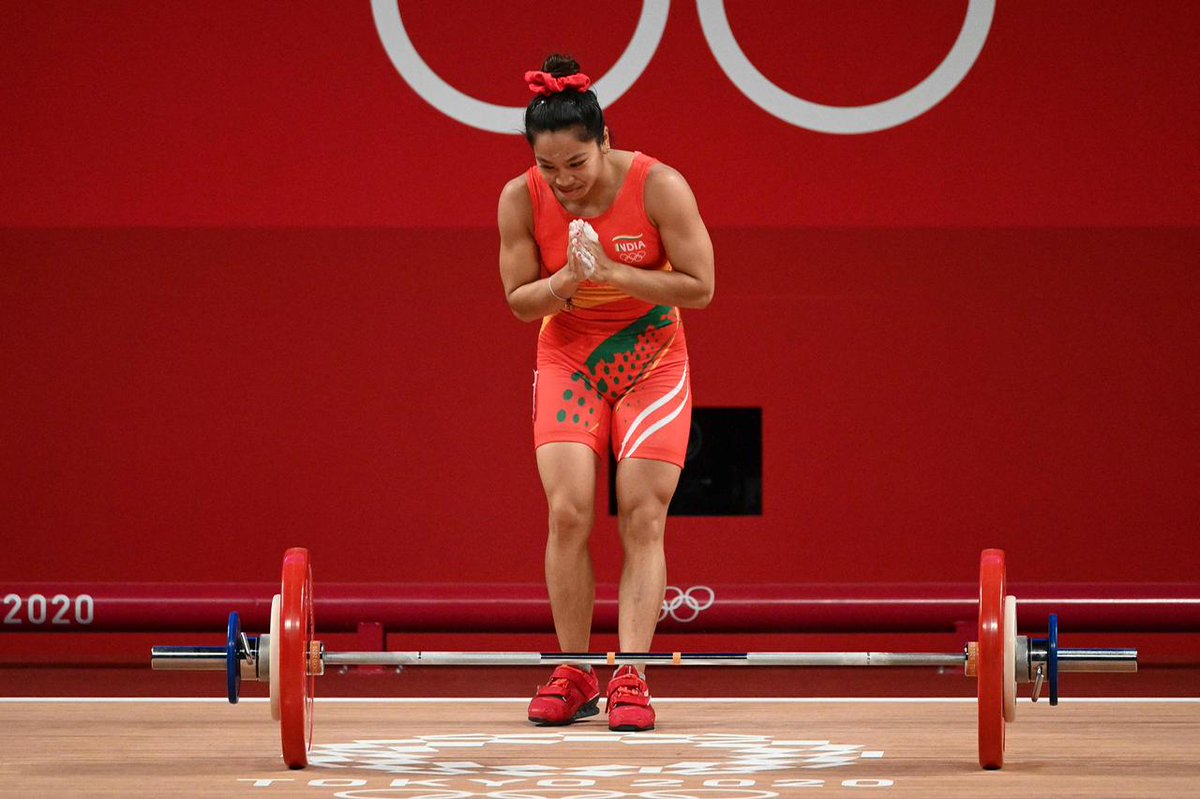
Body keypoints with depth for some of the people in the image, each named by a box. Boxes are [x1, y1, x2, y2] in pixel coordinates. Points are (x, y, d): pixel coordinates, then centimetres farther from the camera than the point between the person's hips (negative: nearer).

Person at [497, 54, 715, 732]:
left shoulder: (658, 187, -20)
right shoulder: (521, 198, -13)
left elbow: (699, 287, -18)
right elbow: (520, 300, -6)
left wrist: (611, 272, -28)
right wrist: (569, 279, -26)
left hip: (652, 362, -1)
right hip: (568, 358, 1)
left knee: (643, 520, -9)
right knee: (569, 514, -12)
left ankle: (631, 677, -11)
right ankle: (574, 676, -2)